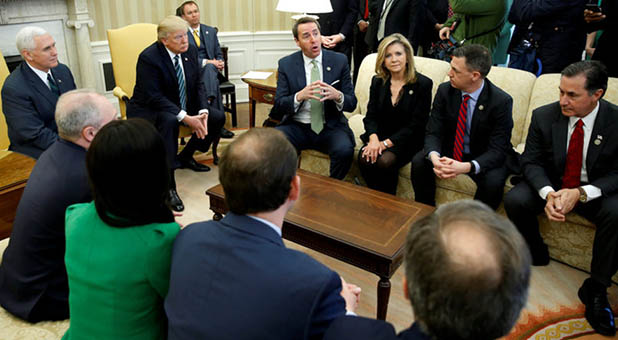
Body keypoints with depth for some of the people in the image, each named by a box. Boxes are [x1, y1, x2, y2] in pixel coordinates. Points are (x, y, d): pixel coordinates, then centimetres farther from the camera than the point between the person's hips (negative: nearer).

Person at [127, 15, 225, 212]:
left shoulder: (190, 51, -3)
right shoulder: (149, 57, -23)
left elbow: (198, 85, 2)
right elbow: (154, 97, -27)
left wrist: (203, 112, -17)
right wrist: (186, 118, -34)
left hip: (183, 106, 7)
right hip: (147, 110, -7)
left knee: (218, 118, -4)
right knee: (169, 120, -39)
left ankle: (185, 157, 15)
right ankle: (167, 186, -35)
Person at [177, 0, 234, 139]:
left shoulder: (210, 31, 19)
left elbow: (218, 54, 19)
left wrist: (220, 63, -6)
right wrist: (206, 62, -20)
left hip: (211, 68, 4)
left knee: (210, 68, -34)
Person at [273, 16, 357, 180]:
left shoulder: (339, 61, 2)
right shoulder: (286, 64, 2)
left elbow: (352, 103, 2)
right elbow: (278, 106, -2)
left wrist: (337, 96, -22)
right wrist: (300, 96, -23)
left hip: (331, 128, 0)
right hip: (297, 127, 0)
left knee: (345, 151, -30)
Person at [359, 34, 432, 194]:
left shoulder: (423, 84, -6)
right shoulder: (377, 81, 8)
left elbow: (416, 124, -10)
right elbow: (371, 116, 5)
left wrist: (387, 143, -18)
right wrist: (374, 139, -17)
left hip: (406, 141, -3)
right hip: (379, 136, 4)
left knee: (385, 161, -31)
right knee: (365, 159, -27)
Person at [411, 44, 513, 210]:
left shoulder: (501, 101, -19)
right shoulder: (445, 90, -9)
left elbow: (497, 150, -21)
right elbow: (433, 132, -9)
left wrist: (466, 167, -40)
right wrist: (434, 156, -33)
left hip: (483, 158, -3)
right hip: (449, 152, 3)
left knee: (493, 181, -32)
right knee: (418, 162, -22)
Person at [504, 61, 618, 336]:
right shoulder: (544, 116, -10)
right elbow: (531, 161, -8)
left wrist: (581, 193, -31)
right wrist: (548, 193, -29)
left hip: (596, 190, -1)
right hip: (551, 183, 1)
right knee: (514, 200, -26)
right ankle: (536, 256, 3)